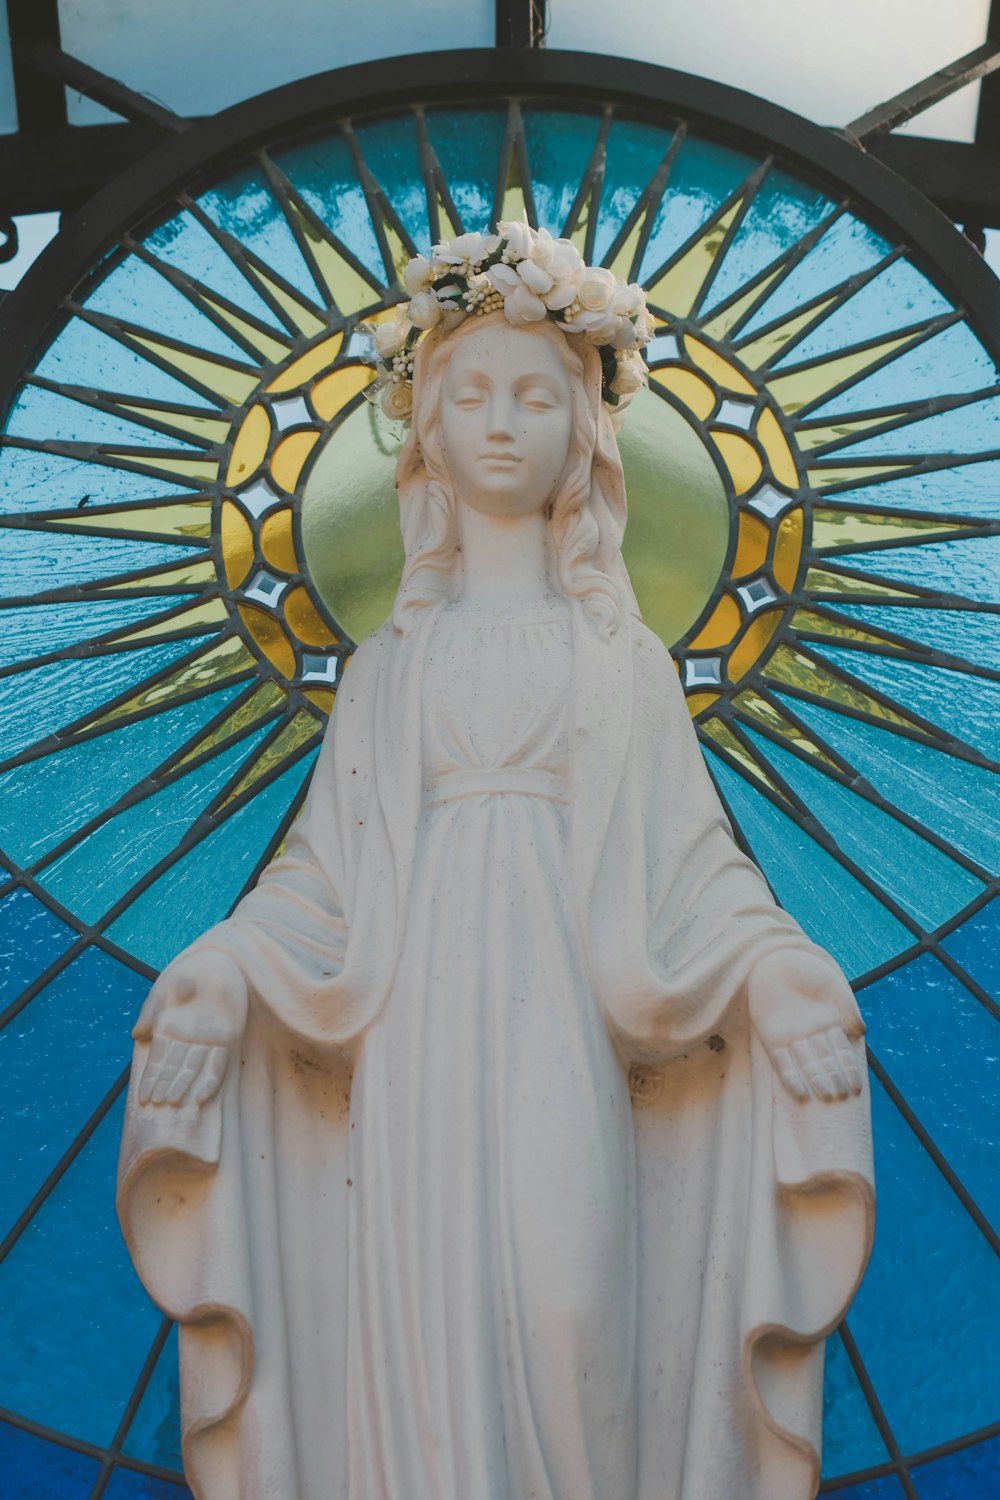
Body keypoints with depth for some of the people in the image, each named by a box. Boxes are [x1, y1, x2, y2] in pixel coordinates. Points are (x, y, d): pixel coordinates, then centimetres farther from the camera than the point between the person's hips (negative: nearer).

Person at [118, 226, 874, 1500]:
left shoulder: (624, 658, 12)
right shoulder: (389, 664, 15)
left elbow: (686, 857, 5)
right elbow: (327, 867, 8)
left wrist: (774, 963, -13)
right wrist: (230, 962, -9)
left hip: (561, 1007, -1)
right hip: (419, 1017, 1)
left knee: (566, 1309, -13)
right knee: (430, 1313, -1)